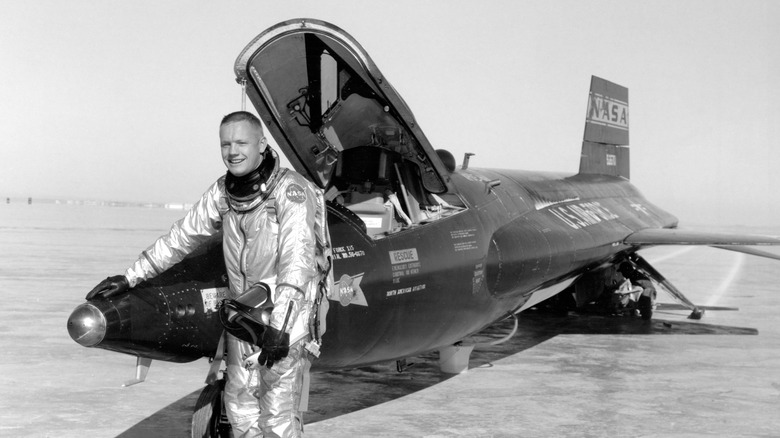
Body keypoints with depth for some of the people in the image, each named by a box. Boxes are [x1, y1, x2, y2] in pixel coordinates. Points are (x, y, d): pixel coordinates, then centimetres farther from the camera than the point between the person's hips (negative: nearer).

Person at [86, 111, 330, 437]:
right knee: (240, 410, 11)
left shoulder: (290, 190, -17)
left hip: (286, 314, -6)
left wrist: (280, 324, -29)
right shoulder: (223, 192, 4)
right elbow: (182, 237, 11)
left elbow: (297, 261, -23)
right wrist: (130, 278, 10)